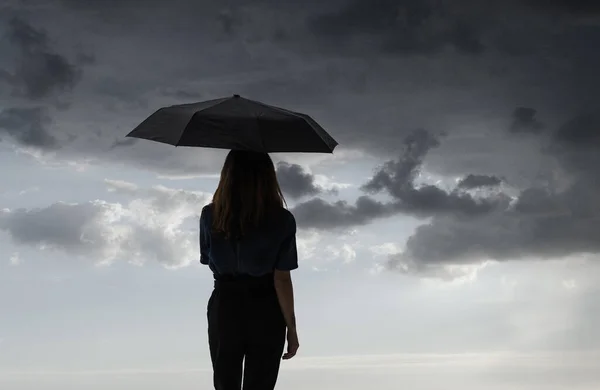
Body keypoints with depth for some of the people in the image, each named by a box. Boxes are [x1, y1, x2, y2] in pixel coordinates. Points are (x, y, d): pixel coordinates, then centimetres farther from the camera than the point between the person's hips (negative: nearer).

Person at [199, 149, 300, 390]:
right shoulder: (281, 220, -15)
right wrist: (292, 328, -6)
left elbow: (207, 261, 6)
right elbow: (282, 279, -14)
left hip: (224, 309, 1)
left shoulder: (210, 215, -8)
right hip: (266, 314, -1)